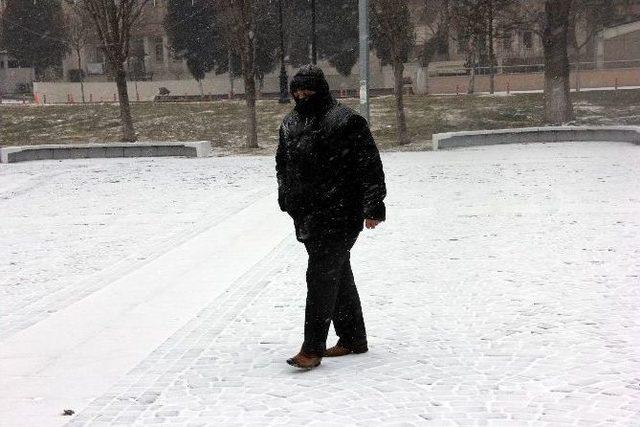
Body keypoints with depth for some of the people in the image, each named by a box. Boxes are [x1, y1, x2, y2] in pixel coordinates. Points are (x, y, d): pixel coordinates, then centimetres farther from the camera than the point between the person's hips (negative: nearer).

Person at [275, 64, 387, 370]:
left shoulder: (346, 121, -10)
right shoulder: (290, 123, 12)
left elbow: (369, 165, -11)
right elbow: (283, 164, 26)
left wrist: (373, 206, -12)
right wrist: (287, 199, 23)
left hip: (338, 214, -7)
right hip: (307, 215, 7)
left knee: (321, 275, -11)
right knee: (338, 274, 15)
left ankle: (313, 348, -5)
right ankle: (353, 338, 26)